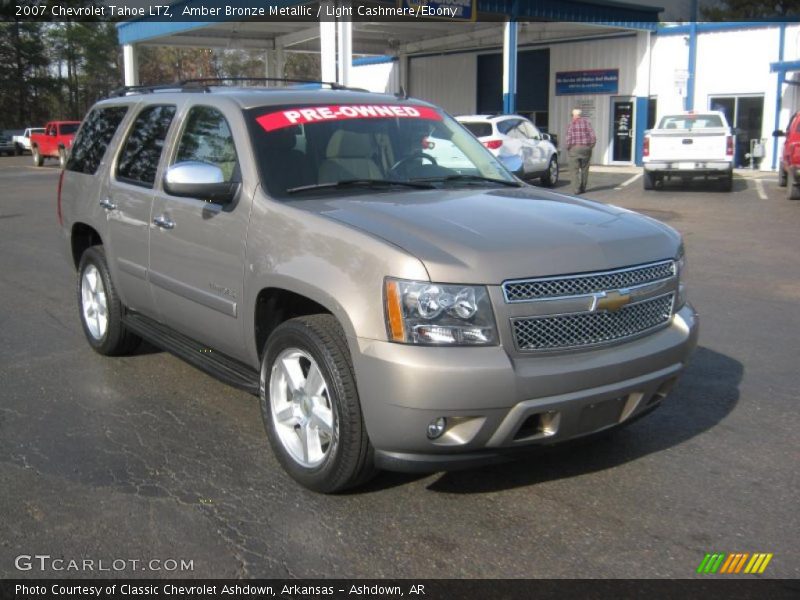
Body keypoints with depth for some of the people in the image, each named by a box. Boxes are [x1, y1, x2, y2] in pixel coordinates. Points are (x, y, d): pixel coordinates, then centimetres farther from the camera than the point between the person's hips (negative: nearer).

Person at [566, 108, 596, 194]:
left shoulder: (571, 123, -4)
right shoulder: (586, 121, 4)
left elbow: (569, 138, -10)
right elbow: (593, 136, 0)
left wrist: (568, 148, 2)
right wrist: (591, 146, 10)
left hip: (574, 148, -3)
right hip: (586, 148, 3)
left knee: (575, 170, 0)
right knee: (584, 169, 13)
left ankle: (576, 189, -8)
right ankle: (583, 188, 17)